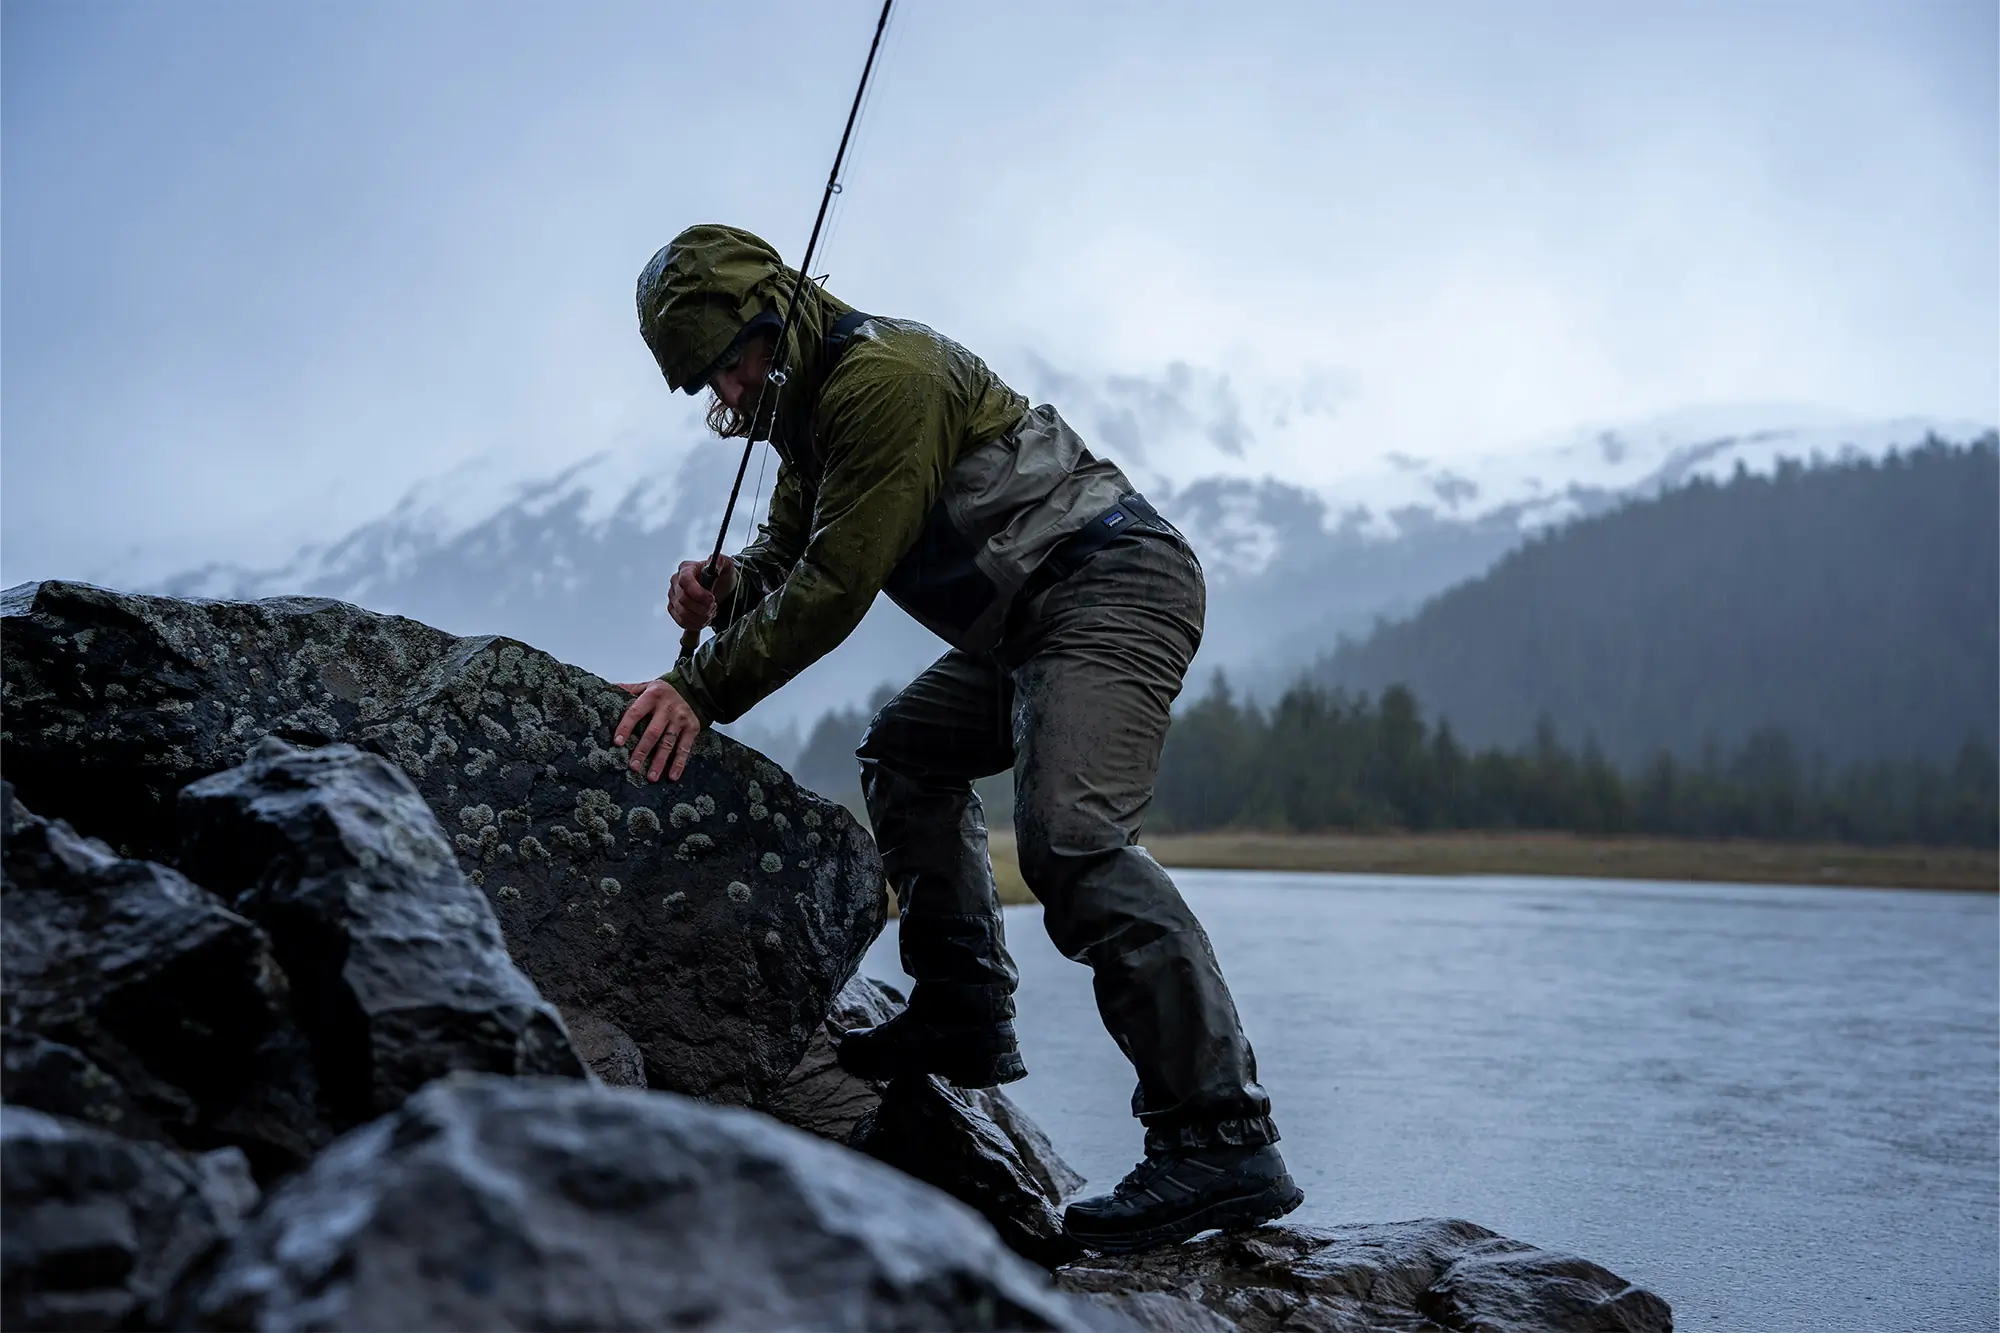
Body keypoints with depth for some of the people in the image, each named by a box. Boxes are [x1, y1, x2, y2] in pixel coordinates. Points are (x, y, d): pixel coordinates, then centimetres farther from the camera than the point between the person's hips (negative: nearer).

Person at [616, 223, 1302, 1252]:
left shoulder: (883, 376, -16)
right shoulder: (811, 401, 17)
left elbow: (838, 586, -20)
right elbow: (790, 550, 20)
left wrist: (701, 690, -18)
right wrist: (724, 588, -3)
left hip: (1111, 581, -11)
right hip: (1036, 624, 11)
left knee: (1071, 837, -25)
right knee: (907, 752, 18)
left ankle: (1221, 1139, -31)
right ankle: (964, 1019, 13)